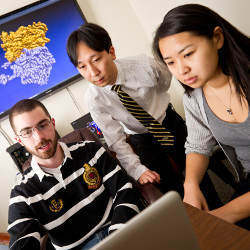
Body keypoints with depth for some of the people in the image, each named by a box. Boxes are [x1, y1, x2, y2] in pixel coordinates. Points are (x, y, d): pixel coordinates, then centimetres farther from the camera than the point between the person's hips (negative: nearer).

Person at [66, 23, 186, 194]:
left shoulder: (144, 65, -28)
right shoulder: (95, 99, -25)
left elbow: (165, 84, -4)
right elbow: (116, 140, -21)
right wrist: (138, 170, -32)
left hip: (169, 124, 1)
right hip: (141, 140, 0)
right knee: (172, 188, -2)